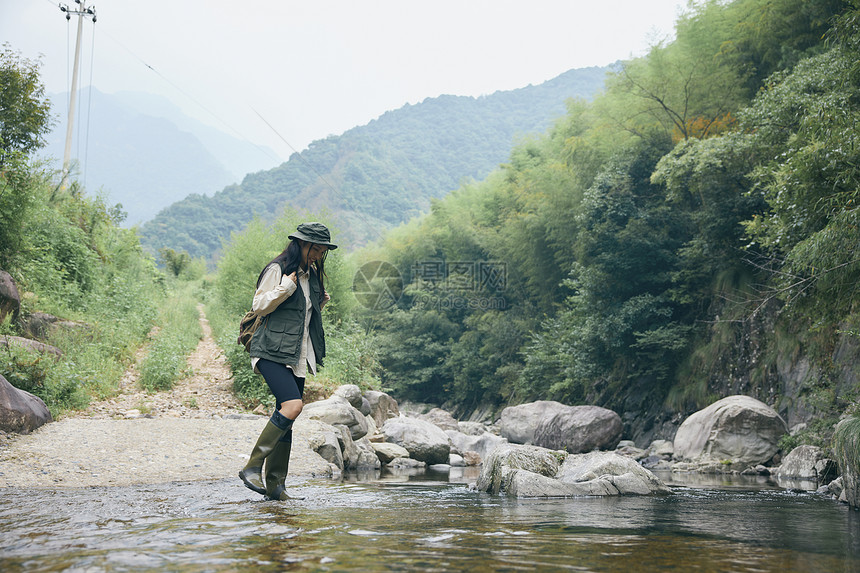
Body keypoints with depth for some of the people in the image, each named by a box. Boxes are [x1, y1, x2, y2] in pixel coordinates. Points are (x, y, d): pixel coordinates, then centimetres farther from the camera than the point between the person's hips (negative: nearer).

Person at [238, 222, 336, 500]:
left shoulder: (311, 274, 18)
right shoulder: (277, 269, -5)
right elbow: (260, 306, -10)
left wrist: (319, 304, 10)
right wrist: (288, 286, -17)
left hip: (298, 356, 8)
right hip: (273, 351, -8)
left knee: (285, 420, 5)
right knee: (292, 406, -24)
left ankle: (274, 486, 10)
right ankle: (252, 467, -15)